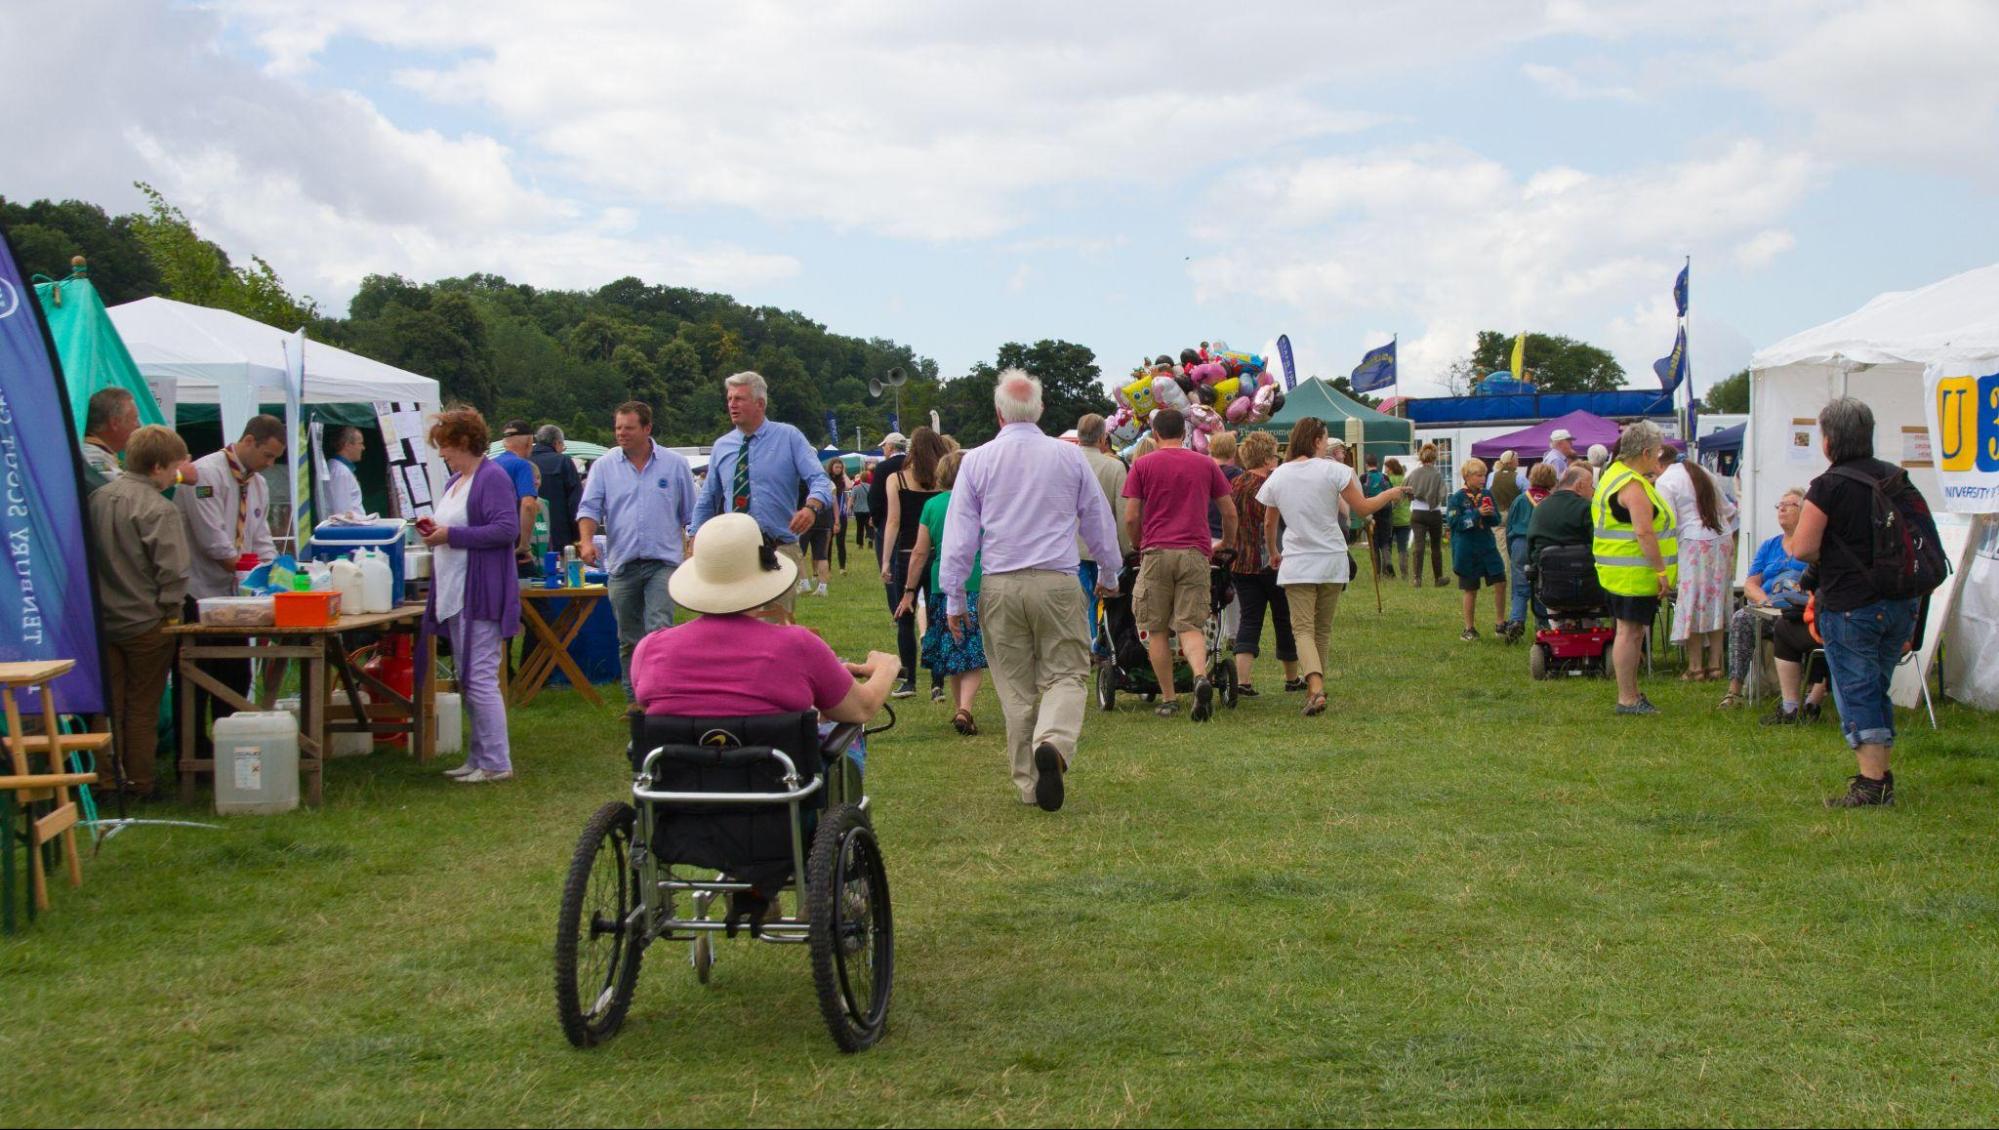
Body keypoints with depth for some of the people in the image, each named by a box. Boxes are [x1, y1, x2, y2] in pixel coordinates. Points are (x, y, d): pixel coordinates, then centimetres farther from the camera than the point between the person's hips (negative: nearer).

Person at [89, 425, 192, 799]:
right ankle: (140, 782, 14)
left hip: (103, 620, 5)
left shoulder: (97, 497, 1)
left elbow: (86, 555, 10)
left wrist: (101, 599, 18)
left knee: (109, 702, 15)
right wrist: (169, 609, -7)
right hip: (145, 623, -5)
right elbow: (173, 570, -22)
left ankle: (107, 777, 21)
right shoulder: (160, 510, -18)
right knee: (142, 707, 7)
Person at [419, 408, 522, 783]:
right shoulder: (454, 481, 18)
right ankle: (478, 759, 21)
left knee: (480, 679, -9)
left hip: (480, 596, -10)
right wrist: (434, 531, 3)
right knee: (468, 680, 13)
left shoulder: (493, 478, -11)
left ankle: (497, 763, -4)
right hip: (455, 595, 10)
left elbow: (507, 529, -21)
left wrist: (451, 535, -19)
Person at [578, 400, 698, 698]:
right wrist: (587, 540, -17)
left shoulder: (675, 464, 4)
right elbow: (589, 508, 2)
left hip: (663, 562, -2)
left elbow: (691, 515, 9)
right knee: (629, 639, 9)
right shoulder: (604, 466, 6)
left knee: (659, 631, -17)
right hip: (622, 563, 3)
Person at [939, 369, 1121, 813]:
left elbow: (959, 533, 3)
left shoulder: (977, 460, 2)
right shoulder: (1069, 456, 3)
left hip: (1000, 587, 1)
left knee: (1015, 687, 9)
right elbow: (1099, 521, 13)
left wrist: (954, 597, 9)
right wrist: (1109, 574, 28)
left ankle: (1029, 785, 12)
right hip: (1057, 582, -1)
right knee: (1065, 674, 4)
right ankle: (1053, 744, -26)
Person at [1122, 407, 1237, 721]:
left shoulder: (1143, 465, 5)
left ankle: (1168, 699, 8)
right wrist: (1228, 542, 30)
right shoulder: (1206, 464, 11)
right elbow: (1229, 512, 12)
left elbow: (1130, 518, 1)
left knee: (1157, 630, 8)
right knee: (1190, 626, 0)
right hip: (1195, 553, 1)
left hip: (1157, 553, -1)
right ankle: (1201, 676, -28)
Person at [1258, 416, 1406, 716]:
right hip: (1332, 562, 0)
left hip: (1297, 565, 0)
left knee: (1303, 629, -5)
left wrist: (1272, 553, 30)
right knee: (1323, 630, 15)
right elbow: (1362, 508, -4)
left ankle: (1315, 687, -26)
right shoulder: (1332, 470, -6)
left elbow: (1269, 524, 12)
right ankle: (1316, 688, 21)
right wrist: (1390, 494, 14)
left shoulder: (1277, 476, 2)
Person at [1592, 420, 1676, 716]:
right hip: (1634, 574, -11)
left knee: (1633, 631, 16)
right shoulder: (1633, 486, -19)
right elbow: (1644, 531, -25)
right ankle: (1627, 699, -1)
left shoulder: (1615, 474, 16)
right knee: (1630, 631, -6)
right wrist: (1661, 571, -23)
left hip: (1619, 573, 11)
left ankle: (1631, 693, 24)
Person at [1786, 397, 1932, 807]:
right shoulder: (1896, 478, 7)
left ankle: (1871, 783, -5)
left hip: (1852, 606, -7)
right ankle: (1882, 776, 24)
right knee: (1877, 689, 18)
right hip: (1900, 604, 7)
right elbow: (1919, 540, 16)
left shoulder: (1829, 486, -14)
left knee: (1857, 693, -1)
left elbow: (1804, 549, -15)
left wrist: (1789, 542, 7)